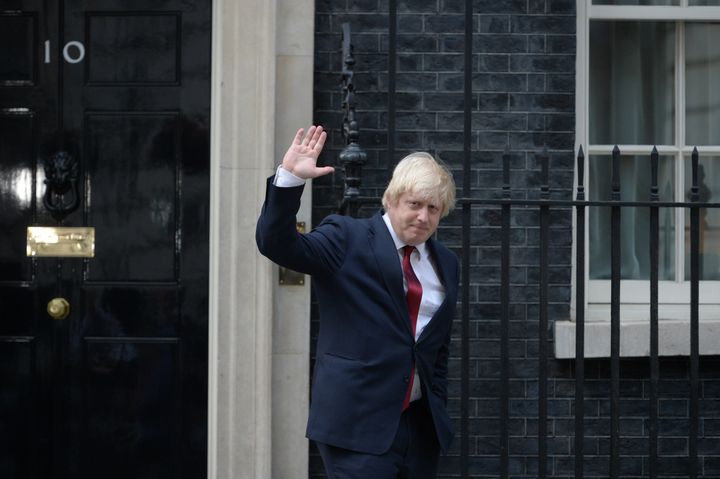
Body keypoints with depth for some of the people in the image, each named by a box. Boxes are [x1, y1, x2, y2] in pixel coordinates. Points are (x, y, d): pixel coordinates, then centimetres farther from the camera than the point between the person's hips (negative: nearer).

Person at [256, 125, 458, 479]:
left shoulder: (445, 264, 14)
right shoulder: (347, 240, -2)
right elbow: (276, 244, -14)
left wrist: (439, 415, 16)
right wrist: (290, 178, -26)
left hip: (422, 426, 6)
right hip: (359, 423, -6)